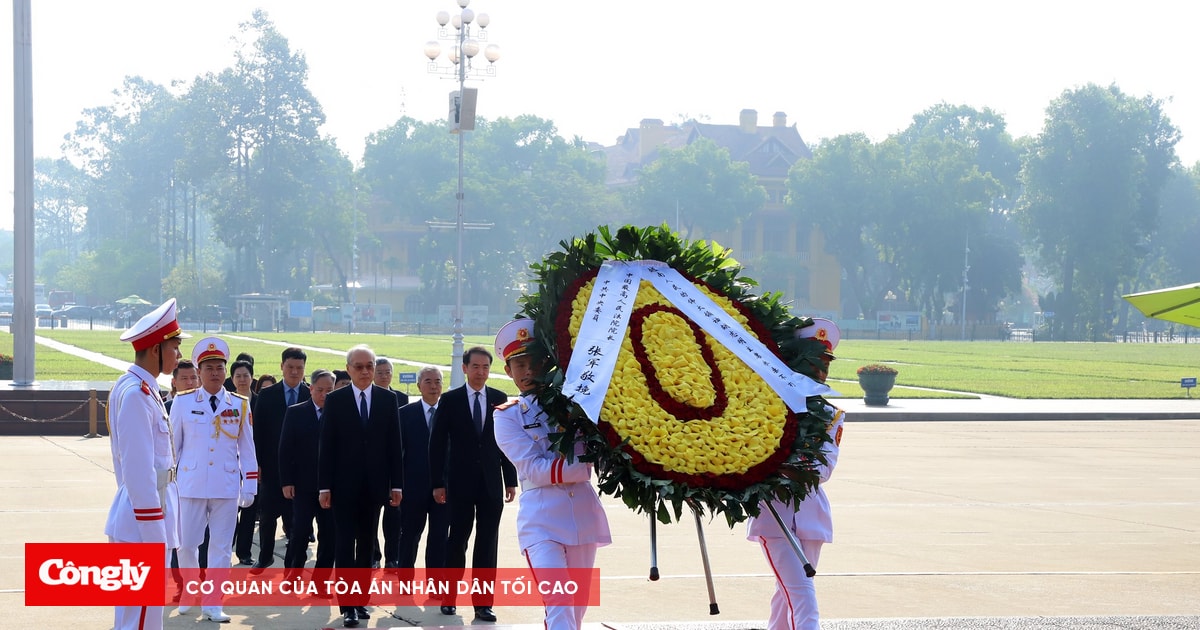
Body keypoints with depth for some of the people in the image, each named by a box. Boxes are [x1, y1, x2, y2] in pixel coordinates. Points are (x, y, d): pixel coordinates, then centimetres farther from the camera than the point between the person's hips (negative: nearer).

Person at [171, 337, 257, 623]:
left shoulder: (240, 404, 3)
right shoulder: (183, 402, 0)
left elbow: (247, 448, 6)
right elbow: (172, 444, 5)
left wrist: (250, 486, 3)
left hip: (226, 487, 1)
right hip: (191, 485, -1)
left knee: (221, 547, 3)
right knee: (186, 545, 5)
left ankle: (212, 605, 11)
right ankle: (189, 594, 27)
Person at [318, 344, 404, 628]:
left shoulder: (388, 399, 4)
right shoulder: (335, 400, 0)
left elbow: (394, 444, 5)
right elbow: (327, 446, -1)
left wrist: (396, 484, 1)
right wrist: (325, 486, -6)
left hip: (374, 485, 2)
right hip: (344, 485, -2)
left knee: (366, 546, 8)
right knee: (345, 545, -4)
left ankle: (361, 600, 15)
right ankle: (347, 606, -5)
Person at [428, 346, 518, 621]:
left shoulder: (499, 399, 5)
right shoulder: (450, 400, -1)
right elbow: (437, 443, -1)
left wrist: (510, 480, 4)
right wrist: (437, 482, -6)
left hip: (491, 483, 2)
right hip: (461, 482, -2)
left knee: (488, 543, 1)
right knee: (457, 540, 4)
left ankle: (483, 603, 4)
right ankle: (449, 597, 15)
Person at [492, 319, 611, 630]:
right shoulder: (508, 417, 4)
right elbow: (535, 469, -9)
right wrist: (586, 464, -16)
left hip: (583, 513, 4)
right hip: (541, 520, -4)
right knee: (559, 605, -17)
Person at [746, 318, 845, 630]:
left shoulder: (830, 416, 12)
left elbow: (825, 469, -1)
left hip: (810, 508, 4)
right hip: (773, 509, -4)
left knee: (789, 591, 12)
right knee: (801, 591, -16)